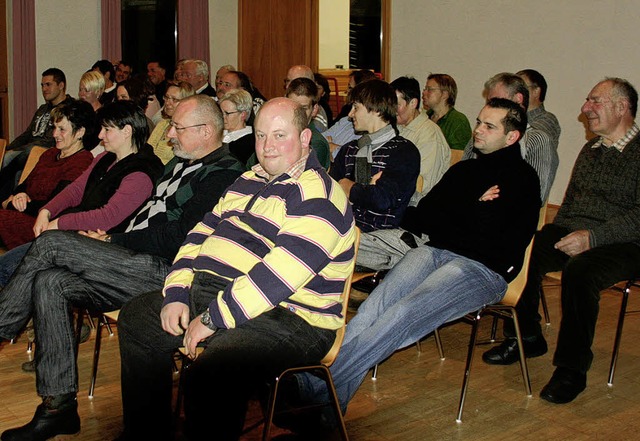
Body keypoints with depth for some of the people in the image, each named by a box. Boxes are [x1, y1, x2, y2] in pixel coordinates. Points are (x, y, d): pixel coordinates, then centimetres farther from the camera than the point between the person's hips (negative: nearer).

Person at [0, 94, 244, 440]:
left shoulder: (224, 173, -9)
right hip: (136, 266, 9)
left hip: (161, 271, -9)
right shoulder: (180, 163, 23)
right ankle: (59, 406, -7)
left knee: (51, 243, -17)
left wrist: (112, 241, -7)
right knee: (49, 282, -11)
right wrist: (109, 240, 7)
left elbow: (179, 239, -17)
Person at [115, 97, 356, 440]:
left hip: (287, 319, -10)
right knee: (136, 317, 16)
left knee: (206, 379, -34)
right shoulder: (249, 181, 17)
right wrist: (176, 294, 2)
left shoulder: (318, 197, -13)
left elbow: (279, 273, -24)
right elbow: (203, 232, 16)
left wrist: (212, 318, -22)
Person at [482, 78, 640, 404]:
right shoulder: (591, 150, 19)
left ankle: (572, 369, -21)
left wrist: (593, 237, -25)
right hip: (572, 231, 7)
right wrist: (556, 236, 6)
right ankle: (526, 338, 1)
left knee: (579, 270, -37)